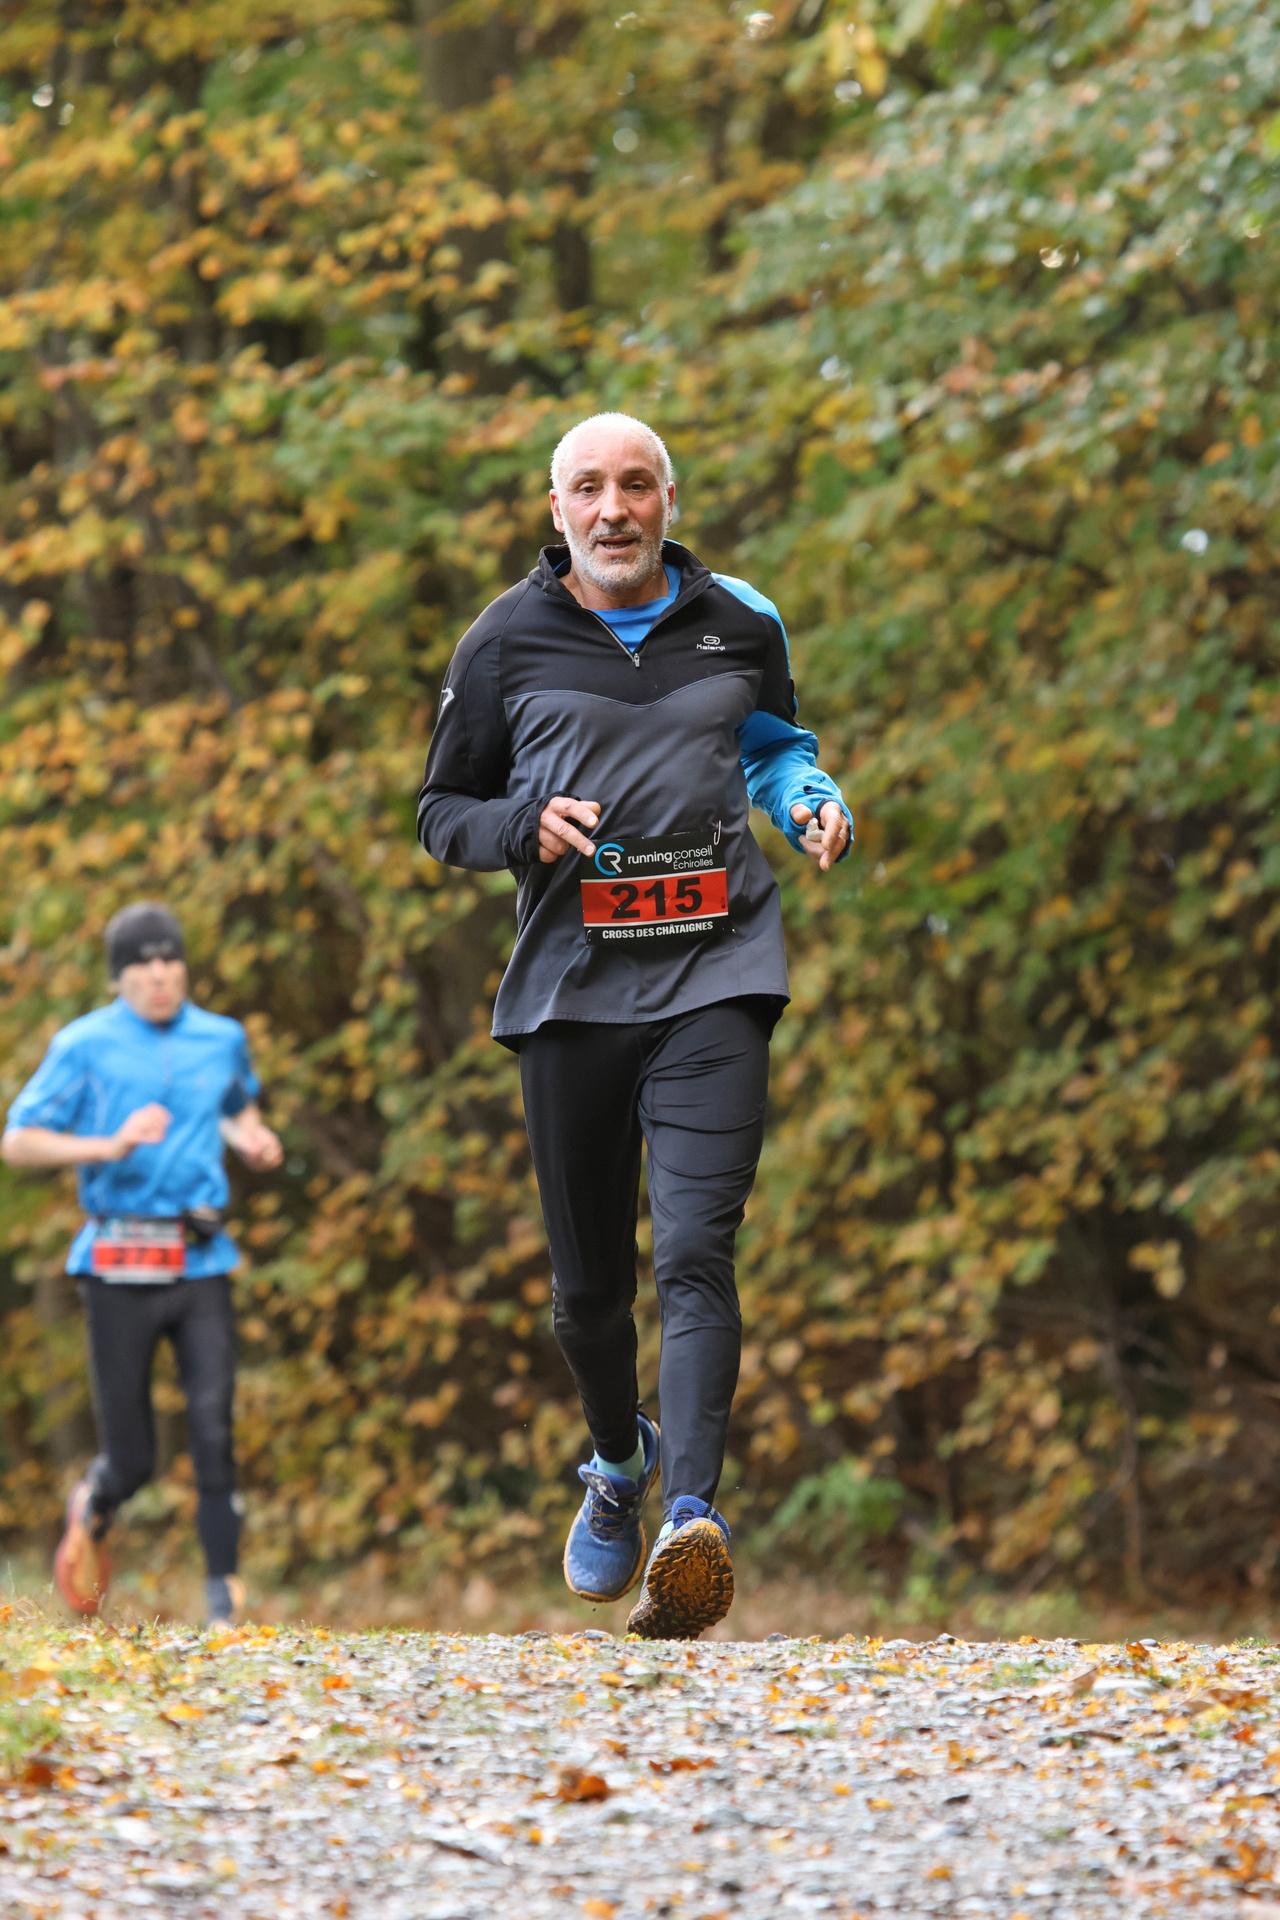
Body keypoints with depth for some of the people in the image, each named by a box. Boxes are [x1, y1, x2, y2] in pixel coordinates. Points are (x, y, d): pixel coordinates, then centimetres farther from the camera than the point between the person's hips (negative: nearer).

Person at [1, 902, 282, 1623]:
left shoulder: (223, 1040, 10)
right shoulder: (85, 1046, -2)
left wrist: (252, 1139, 7)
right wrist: (109, 1147, -17)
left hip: (201, 1263, 2)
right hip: (119, 1265, -2)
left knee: (214, 1427, -14)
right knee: (133, 1460, 1)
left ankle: (225, 1596, -10)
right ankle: (93, 1509, 37)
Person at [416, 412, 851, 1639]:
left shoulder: (739, 625, 11)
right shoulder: (506, 643, 7)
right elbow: (443, 812, 13)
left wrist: (811, 801, 7)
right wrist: (527, 828, -9)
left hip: (715, 972, -1)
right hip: (571, 978, 1)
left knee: (694, 1251, -18)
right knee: (589, 1280, 9)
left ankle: (693, 1520, -30)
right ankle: (619, 1460, 39)